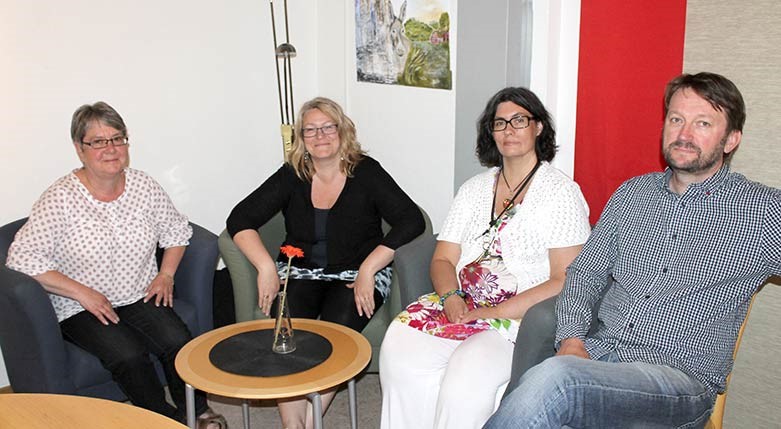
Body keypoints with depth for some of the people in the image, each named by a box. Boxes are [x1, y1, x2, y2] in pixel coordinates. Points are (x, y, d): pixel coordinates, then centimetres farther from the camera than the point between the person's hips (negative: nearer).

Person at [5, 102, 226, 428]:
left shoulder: (144, 186, 1)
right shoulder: (60, 199, -12)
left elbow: (176, 231, 15)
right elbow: (21, 258, -16)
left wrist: (166, 274, 1)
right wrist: (83, 293, -19)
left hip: (141, 298, 3)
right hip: (81, 309, -3)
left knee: (178, 342, -22)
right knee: (129, 355, -27)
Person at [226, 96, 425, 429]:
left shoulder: (366, 172, -1)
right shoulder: (292, 176, 6)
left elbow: (411, 220, -11)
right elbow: (240, 219, 2)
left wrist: (368, 268, -19)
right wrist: (265, 266, -14)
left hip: (356, 275, -2)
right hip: (300, 272, 2)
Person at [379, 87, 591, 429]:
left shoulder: (562, 193, 0)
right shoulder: (474, 189, 17)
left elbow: (565, 281, -10)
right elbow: (443, 259, 13)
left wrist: (492, 313, -16)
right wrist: (451, 296, -11)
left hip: (524, 317, -4)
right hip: (460, 306, 5)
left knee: (466, 375, -32)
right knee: (399, 349, -24)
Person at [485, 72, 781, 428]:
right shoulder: (632, 193, 15)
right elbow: (585, 273, 17)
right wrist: (571, 338, -2)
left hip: (681, 376, -3)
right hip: (597, 351, 4)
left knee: (552, 380, -33)